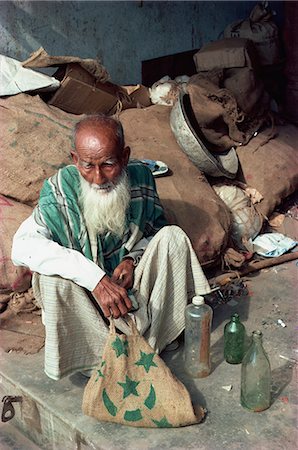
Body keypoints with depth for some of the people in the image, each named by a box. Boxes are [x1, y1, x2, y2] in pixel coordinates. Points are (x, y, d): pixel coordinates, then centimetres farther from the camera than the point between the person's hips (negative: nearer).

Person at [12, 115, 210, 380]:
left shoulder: (140, 175, -14)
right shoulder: (60, 189, -24)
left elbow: (155, 229, 3)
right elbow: (22, 246, -39)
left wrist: (133, 259, -19)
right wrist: (95, 278, -45)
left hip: (131, 285, 3)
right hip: (85, 294, -3)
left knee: (173, 236, -18)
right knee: (52, 278, -33)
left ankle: (148, 344, -14)